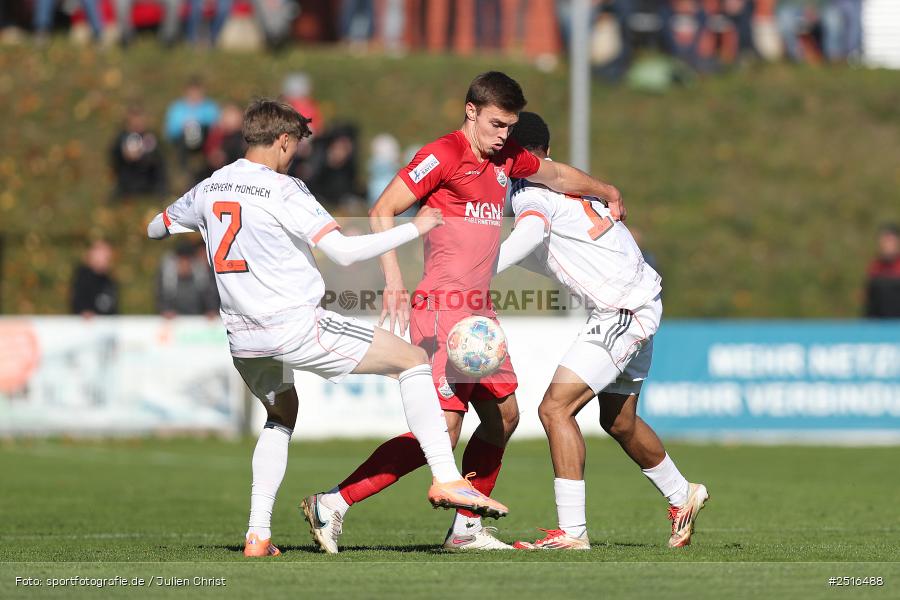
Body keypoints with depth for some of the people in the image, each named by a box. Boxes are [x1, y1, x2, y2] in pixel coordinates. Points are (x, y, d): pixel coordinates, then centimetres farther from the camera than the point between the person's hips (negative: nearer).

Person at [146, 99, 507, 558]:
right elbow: (344, 252, -18)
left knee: (282, 416, 32)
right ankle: (446, 479, -9)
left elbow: (155, 229, 23)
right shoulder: (282, 191, -12)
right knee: (414, 360, 2)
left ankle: (258, 535, 20)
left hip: (243, 338, 7)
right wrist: (416, 228, -9)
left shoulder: (208, 189, 7)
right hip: (297, 326, -7)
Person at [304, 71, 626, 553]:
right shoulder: (444, 155, -10)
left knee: (503, 415, 14)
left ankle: (466, 529, 23)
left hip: (479, 311, 10)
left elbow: (555, 174, 36)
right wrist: (394, 280, -21)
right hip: (444, 309, -10)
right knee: (443, 428, -16)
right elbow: (382, 213, -13)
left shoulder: (505, 158, 15)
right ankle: (335, 502, -16)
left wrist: (607, 193, 41)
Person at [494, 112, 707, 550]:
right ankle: (683, 497, 45)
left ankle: (572, 531, -20)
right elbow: (549, 262, 20)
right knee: (618, 421, 26)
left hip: (622, 312, -10)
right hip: (641, 303, 10)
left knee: (555, 408, -15)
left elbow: (532, 231, -37)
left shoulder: (530, 192, -13)